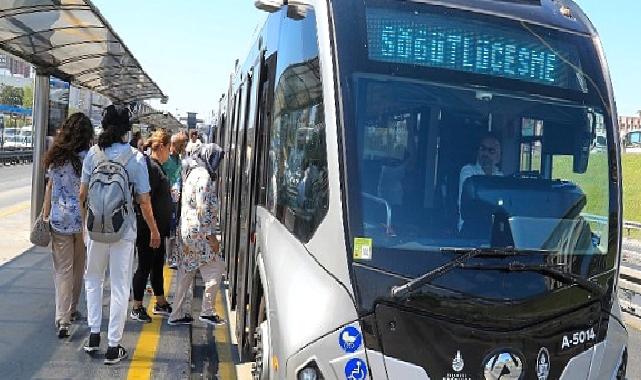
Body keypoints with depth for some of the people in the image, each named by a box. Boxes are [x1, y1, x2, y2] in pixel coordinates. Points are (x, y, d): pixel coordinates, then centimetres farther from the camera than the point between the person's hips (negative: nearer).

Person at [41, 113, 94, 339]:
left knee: (62, 270, 3)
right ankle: (72, 310, 31)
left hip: (59, 220, 2)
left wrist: (45, 215, 16)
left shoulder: (56, 157, 0)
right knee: (78, 268, 16)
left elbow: (50, 187, 7)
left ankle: (63, 320, -5)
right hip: (83, 219, -2)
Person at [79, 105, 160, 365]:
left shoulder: (94, 153, -3)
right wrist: (154, 230, 5)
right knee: (119, 287, 7)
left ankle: (94, 336, 23)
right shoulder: (135, 158, -8)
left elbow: (83, 192, 3)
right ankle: (113, 347, 13)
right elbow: (144, 200, -8)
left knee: (93, 278, 24)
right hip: (124, 229, -2)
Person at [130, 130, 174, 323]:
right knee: (145, 266, 0)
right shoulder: (152, 167, -18)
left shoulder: (156, 166, 13)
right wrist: (152, 230, -23)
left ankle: (161, 303, 30)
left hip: (157, 228, 10)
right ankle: (137, 308, 12)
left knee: (157, 265, 18)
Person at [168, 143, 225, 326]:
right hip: (199, 231, -10)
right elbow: (203, 209, -20)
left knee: (186, 273, 13)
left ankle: (177, 314, 18)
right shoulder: (203, 175, -14)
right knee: (212, 271, 2)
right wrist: (211, 235, -17)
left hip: (187, 230, 10)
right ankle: (207, 311, 8)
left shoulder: (192, 172, 16)